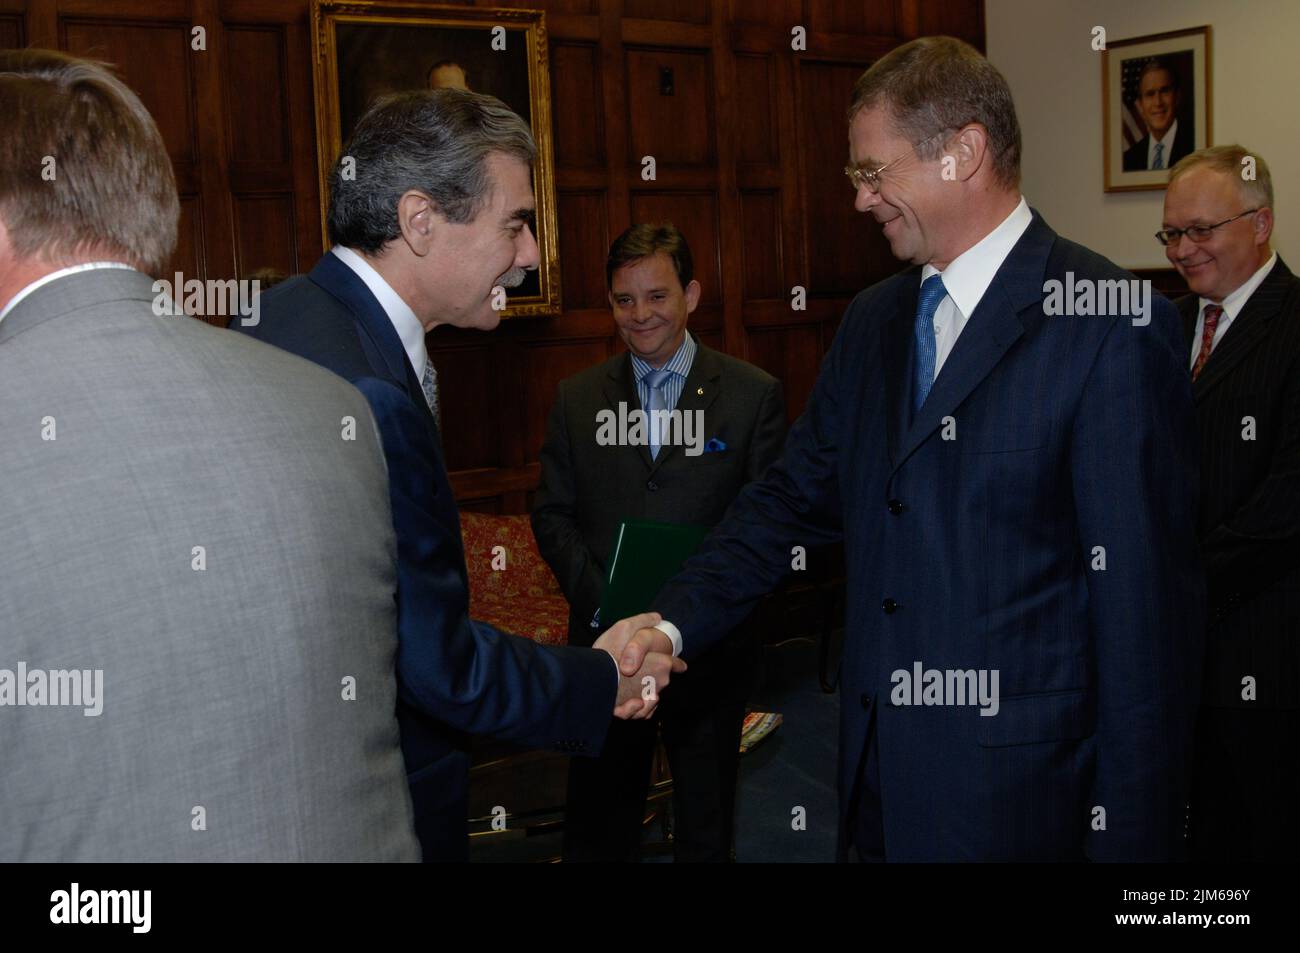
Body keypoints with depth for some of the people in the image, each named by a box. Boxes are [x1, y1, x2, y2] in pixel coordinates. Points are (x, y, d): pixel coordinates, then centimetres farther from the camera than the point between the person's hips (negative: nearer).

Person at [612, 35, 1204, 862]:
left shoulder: (1115, 325, -14)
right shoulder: (873, 321, 9)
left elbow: (1147, 601, -15)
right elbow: (796, 499, 10)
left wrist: (1131, 830, -13)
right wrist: (672, 623, -4)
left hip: (1019, 795, -6)